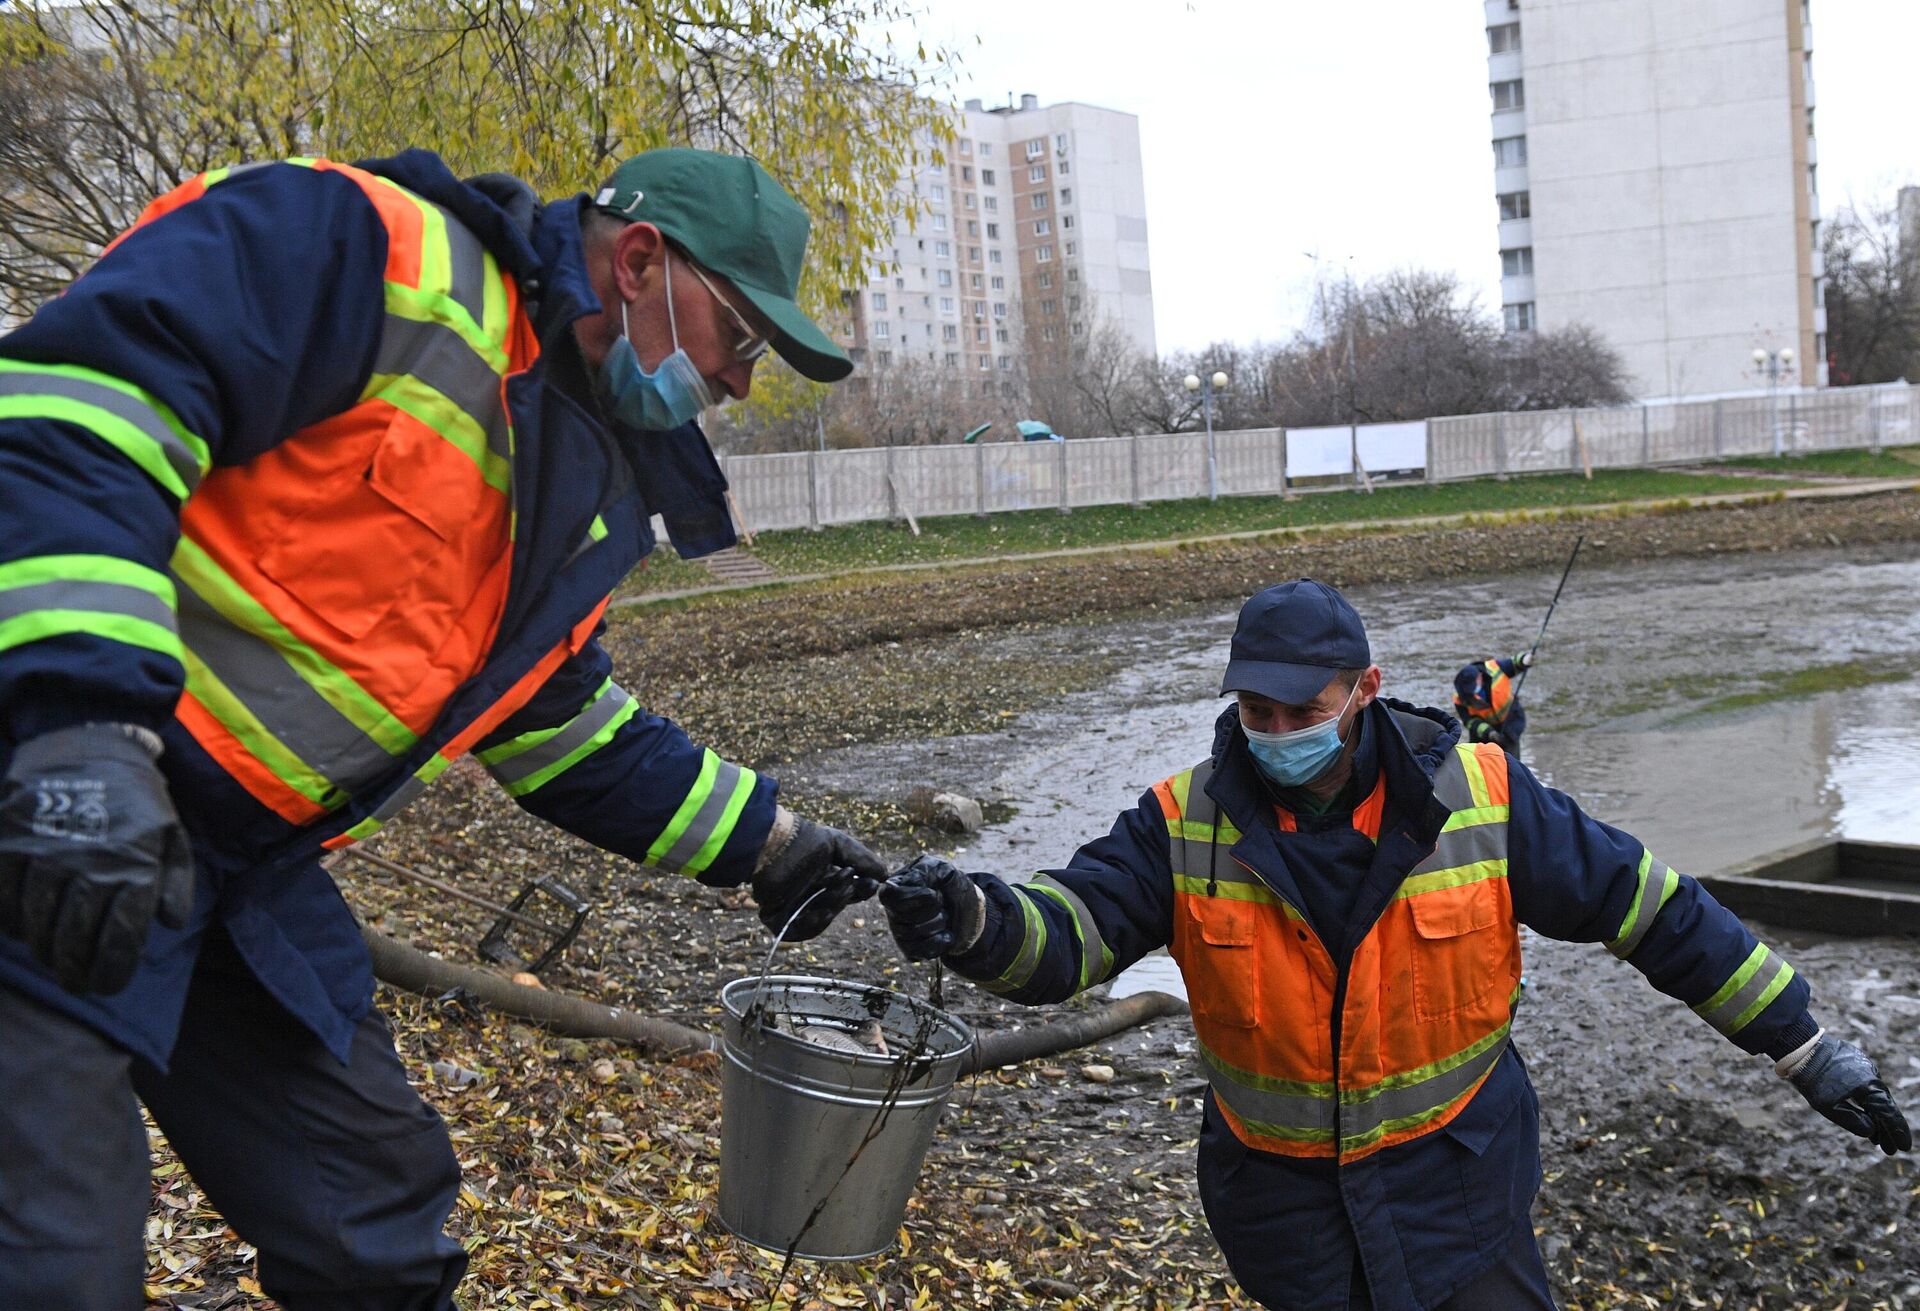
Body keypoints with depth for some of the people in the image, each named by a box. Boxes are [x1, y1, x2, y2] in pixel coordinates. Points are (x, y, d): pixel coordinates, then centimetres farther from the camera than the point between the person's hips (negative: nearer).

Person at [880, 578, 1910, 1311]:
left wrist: (1805, 1046, -3)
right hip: (1280, 1189, 1)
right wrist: (974, 921, -42)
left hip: (1452, 1178, -1)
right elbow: (1069, 930, -18)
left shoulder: (1476, 796, -13)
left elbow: (1648, 907, -6)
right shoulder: (1186, 822, -12)